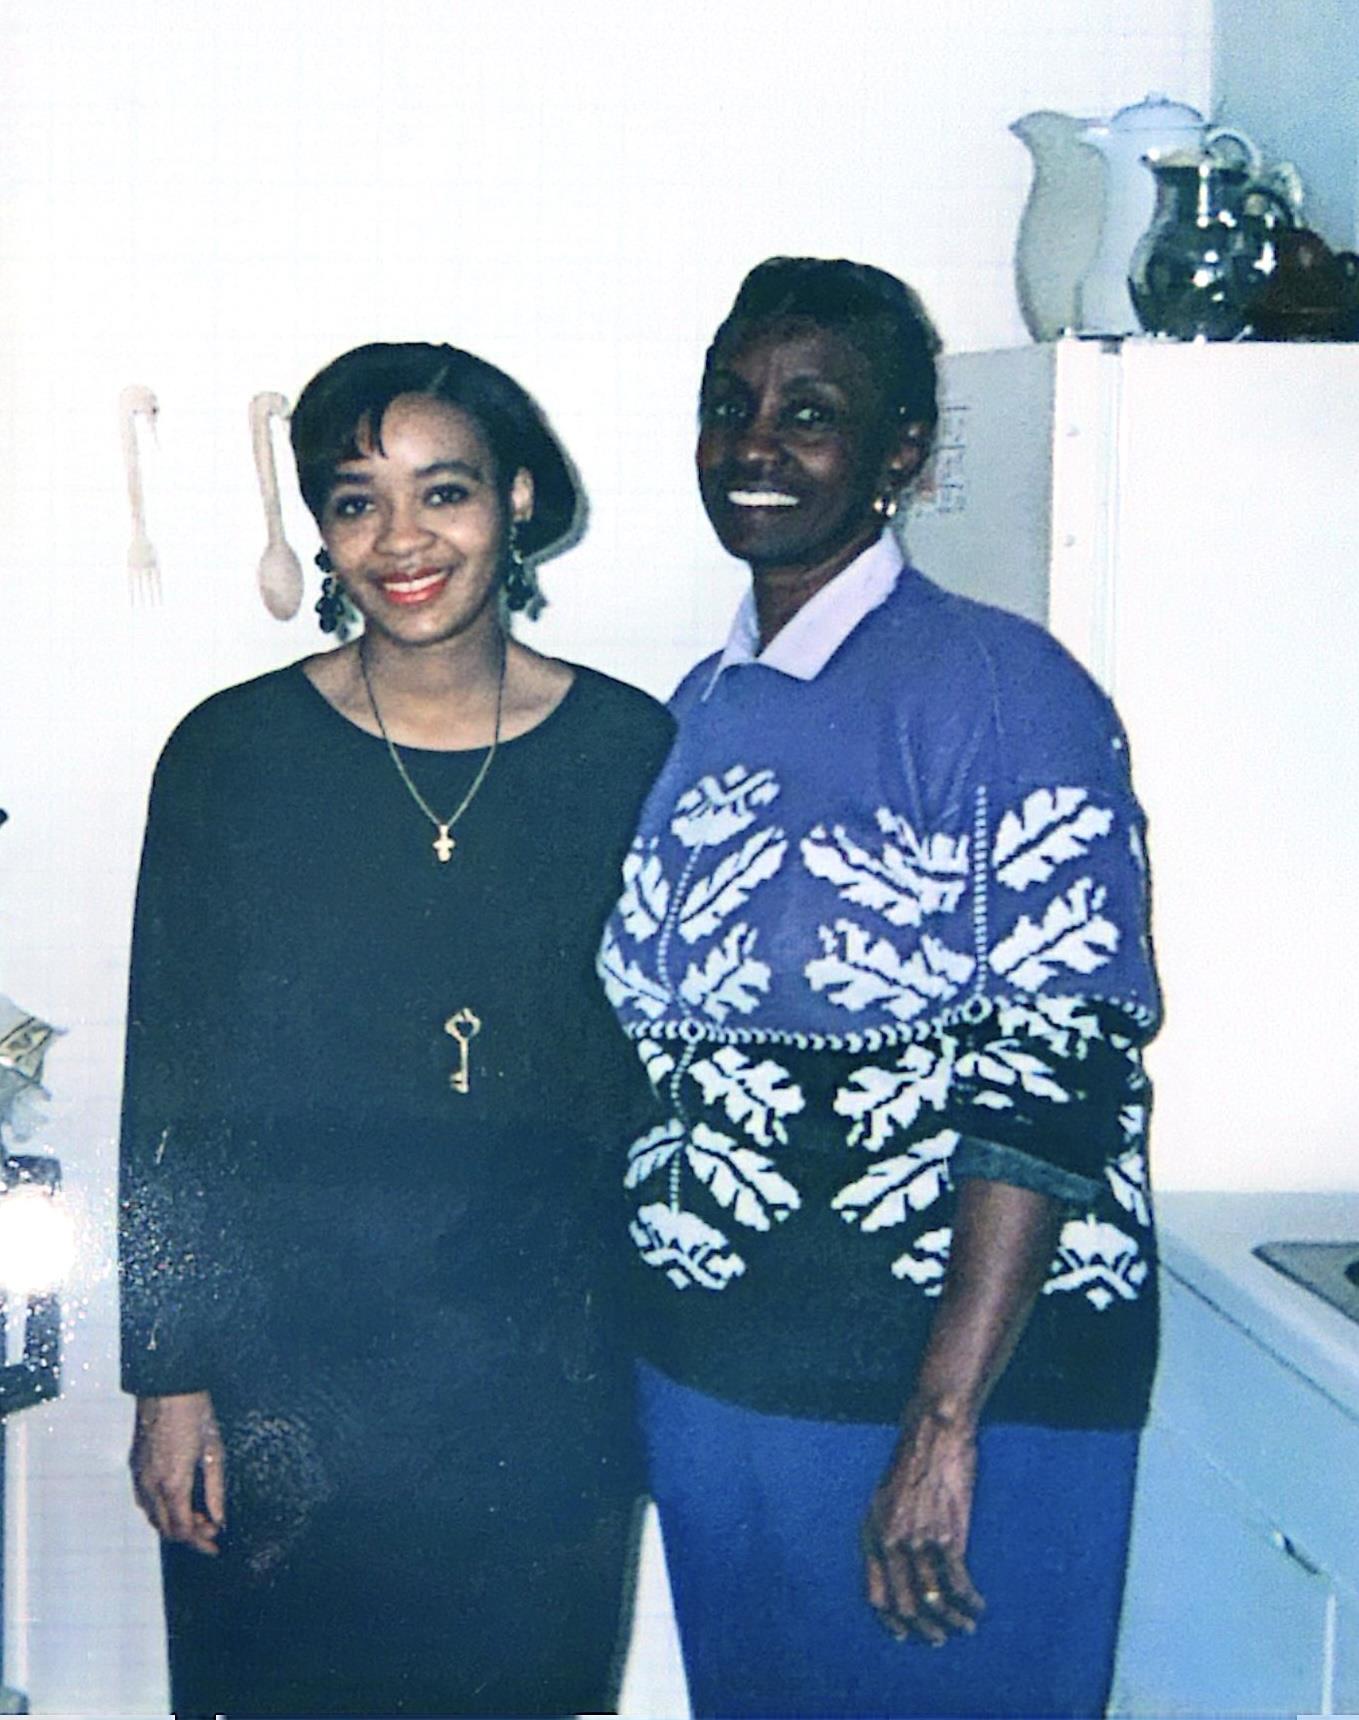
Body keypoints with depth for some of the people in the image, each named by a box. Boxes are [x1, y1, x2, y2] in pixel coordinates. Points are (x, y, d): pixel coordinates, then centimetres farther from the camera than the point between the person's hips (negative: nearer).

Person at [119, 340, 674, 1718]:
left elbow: (662, 1071, 4)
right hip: (284, 1370, 0)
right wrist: (168, 1375, -4)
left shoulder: (630, 751, -3)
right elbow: (168, 1092, -1)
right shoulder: (233, 755, -5)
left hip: (546, 1380, 1)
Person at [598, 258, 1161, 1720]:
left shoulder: (1004, 690, -12)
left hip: (958, 1392, -6)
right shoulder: (695, 715, 9)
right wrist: (634, 1374, 11)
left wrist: (943, 1422, -23)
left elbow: (1054, 1081, -19)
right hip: (699, 1380, 7)